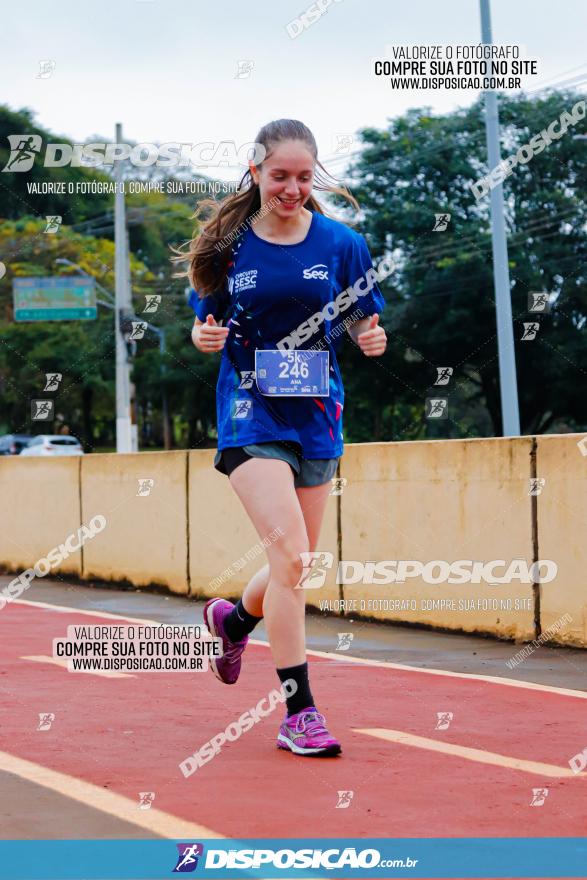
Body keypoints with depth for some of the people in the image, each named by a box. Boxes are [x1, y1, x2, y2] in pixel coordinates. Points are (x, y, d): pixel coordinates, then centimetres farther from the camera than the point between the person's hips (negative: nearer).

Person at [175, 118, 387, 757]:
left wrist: (372, 339, -14)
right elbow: (206, 322, 9)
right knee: (290, 551, -19)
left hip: (317, 416, 3)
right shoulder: (229, 244, -2)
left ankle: (233, 619, 46)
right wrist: (204, 336, -14)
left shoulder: (340, 243, 0)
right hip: (250, 412, -3)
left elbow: (361, 322, 8)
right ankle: (299, 713, -12)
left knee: (296, 564, 12)